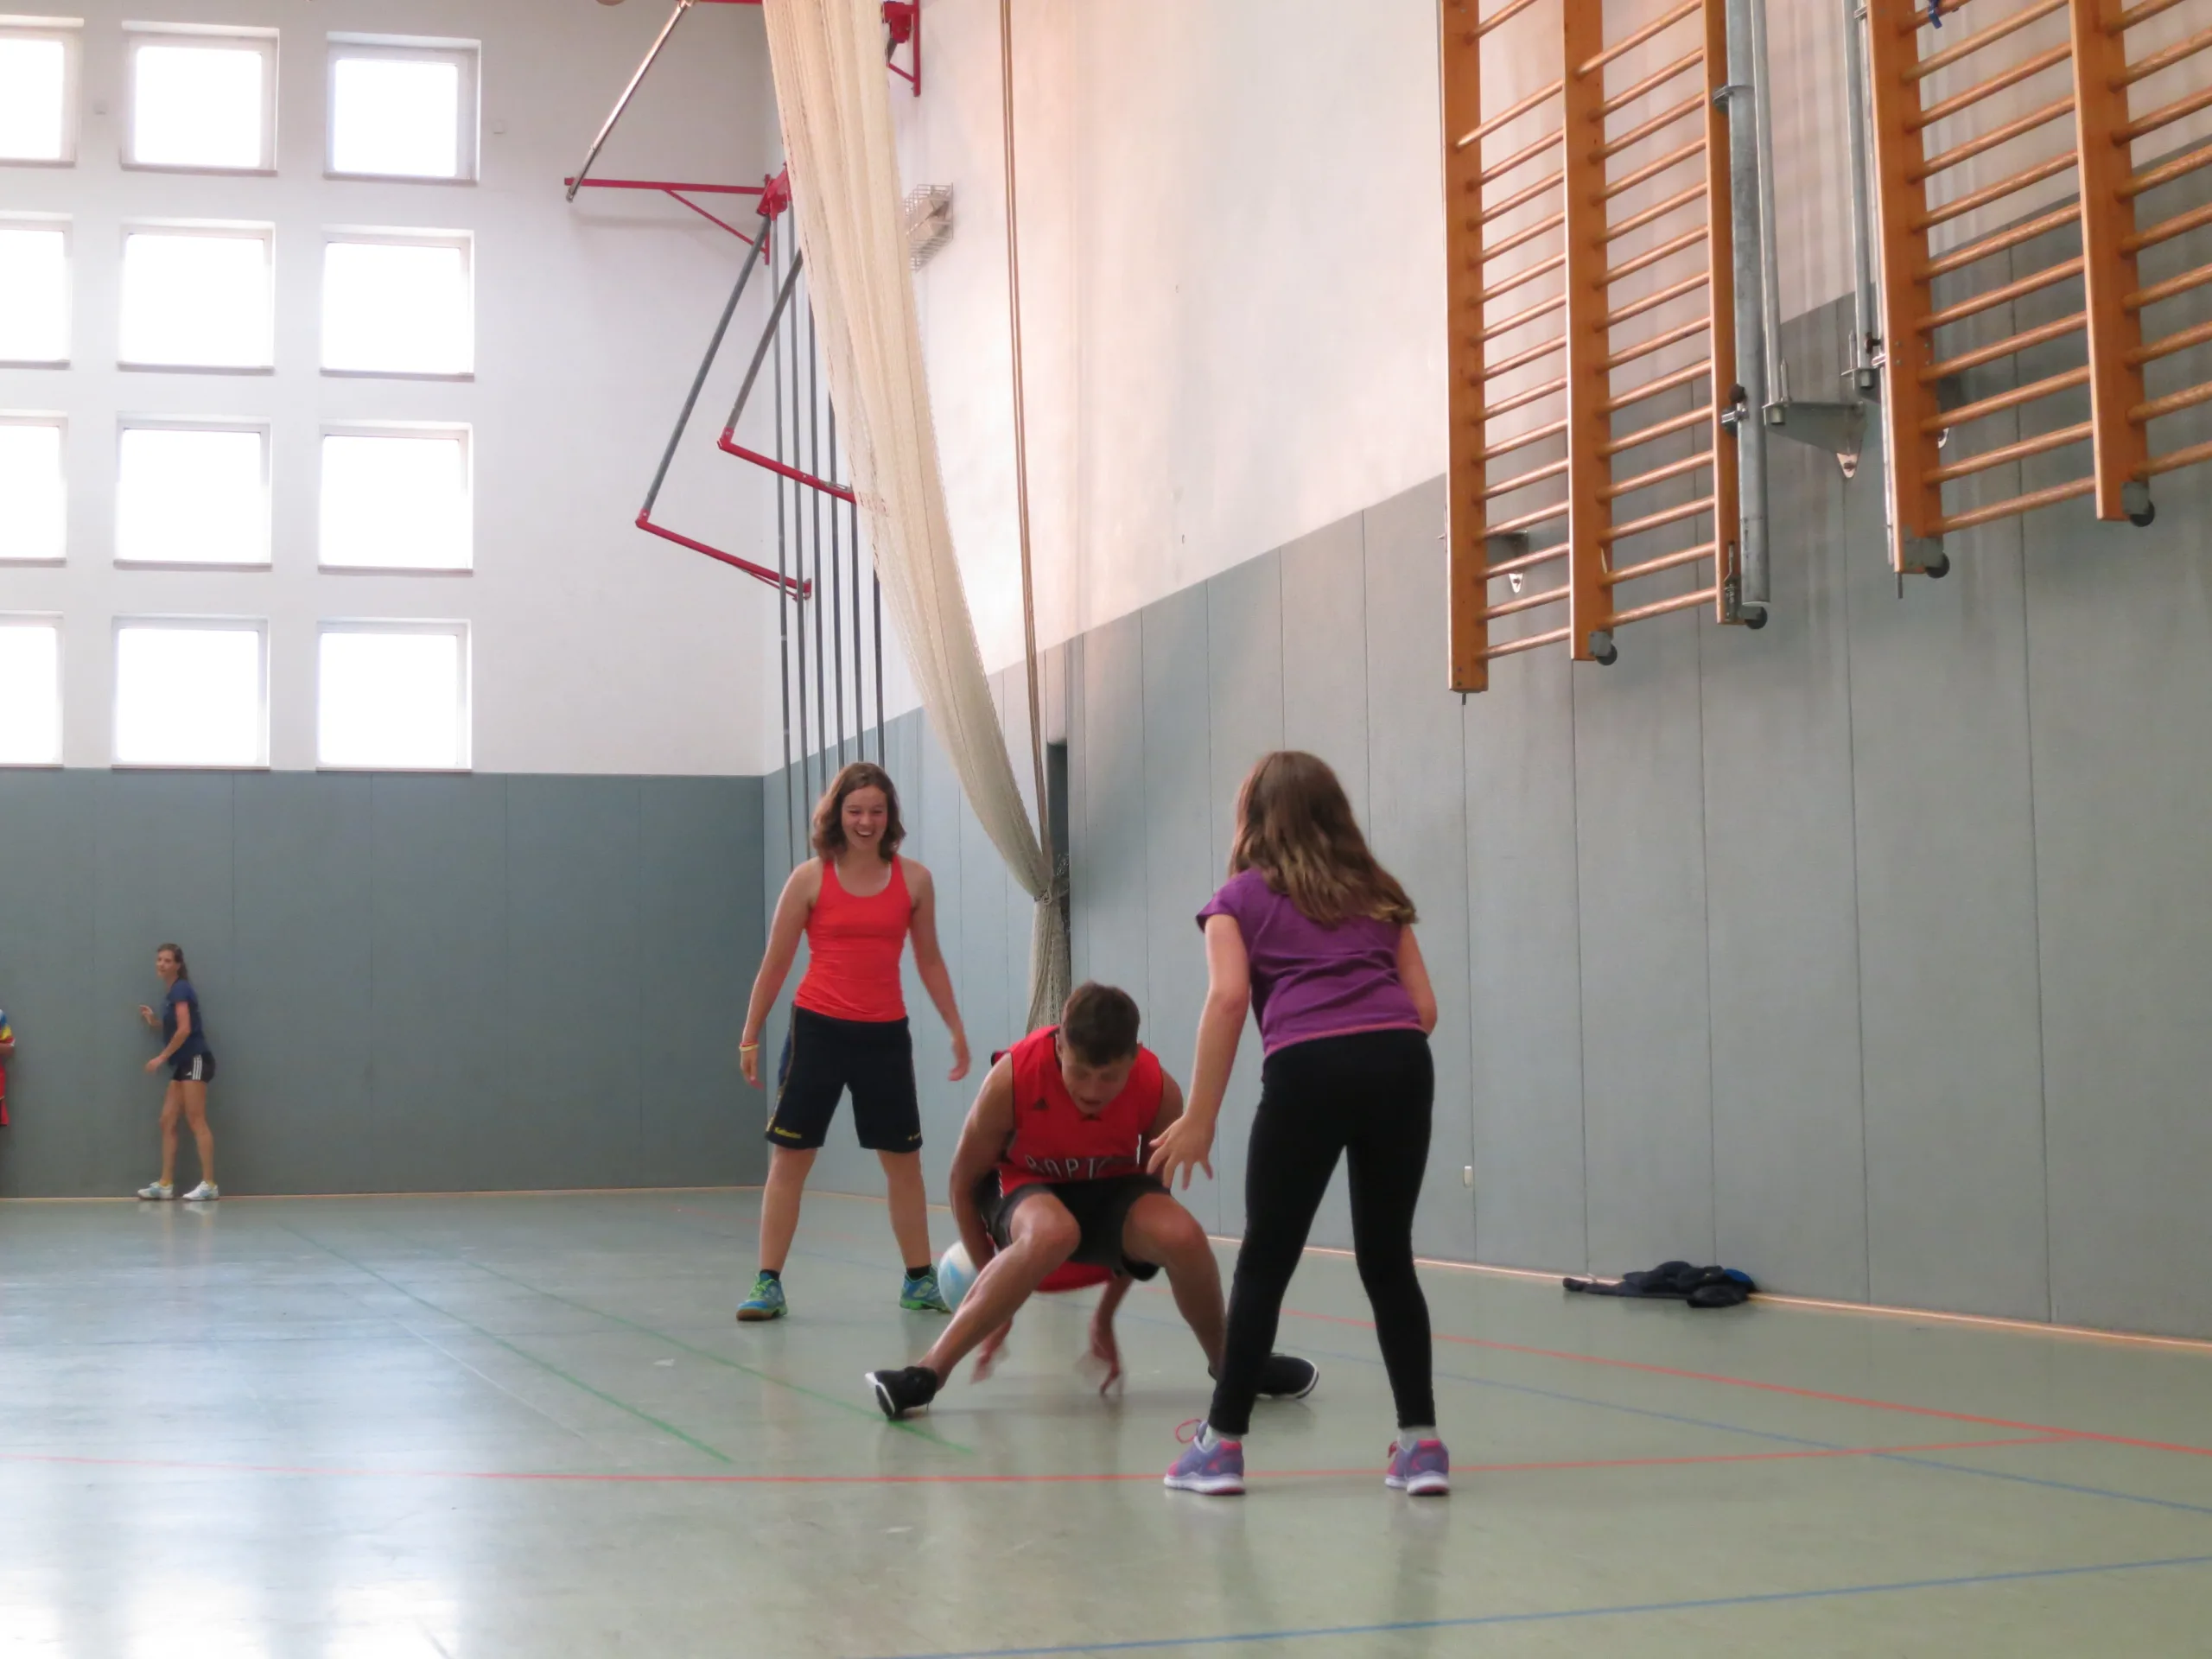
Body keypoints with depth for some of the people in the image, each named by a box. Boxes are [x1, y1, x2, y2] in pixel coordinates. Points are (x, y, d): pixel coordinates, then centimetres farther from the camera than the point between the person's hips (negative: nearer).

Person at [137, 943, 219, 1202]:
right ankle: (166, 1184, 6)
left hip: (195, 1060, -10)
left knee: (196, 1122, -12)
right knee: (167, 1122, 6)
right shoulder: (170, 993, 19)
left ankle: (209, 1185, -13)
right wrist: (153, 1020, 13)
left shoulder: (181, 989, -9)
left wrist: (161, 1057, -12)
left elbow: (185, 1029, -17)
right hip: (183, 1065, 10)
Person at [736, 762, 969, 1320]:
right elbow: (774, 964, 2)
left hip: (885, 1033, 2)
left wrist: (956, 1029, 13)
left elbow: (929, 960, 13)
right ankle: (768, 1285, 6)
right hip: (818, 1028, -2)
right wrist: (750, 1037, 3)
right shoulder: (810, 879, -3)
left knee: (904, 1161, 8)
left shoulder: (913, 880, 2)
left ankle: (919, 1281, 21)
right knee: (789, 1158, 0)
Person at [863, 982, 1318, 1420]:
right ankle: (930, 1371, -36)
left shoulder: (1160, 1091, -21)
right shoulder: (1011, 1079, -28)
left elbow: (1148, 1208, -5)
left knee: (1181, 1234, -30)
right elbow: (965, 1182, -11)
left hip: (1110, 1190, 2)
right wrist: (992, 1291, -4)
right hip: (1023, 1188, -2)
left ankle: (1229, 1362, -2)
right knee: (1053, 1232, -39)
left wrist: (1106, 1314, -1)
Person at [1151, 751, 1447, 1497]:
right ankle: (1421, 1442, 13)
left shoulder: (1241, 898, 16)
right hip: (1402, 1063, 3)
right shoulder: (1379, 894, 26)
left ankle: (1223, 1443, 10)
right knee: (1387, 1258, 14)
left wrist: (1199, 1120, 0)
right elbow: (1424, 1007, 18)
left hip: (1308, 1070, -3)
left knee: (1265, 1260, 7)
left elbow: (1228, 998, 0)